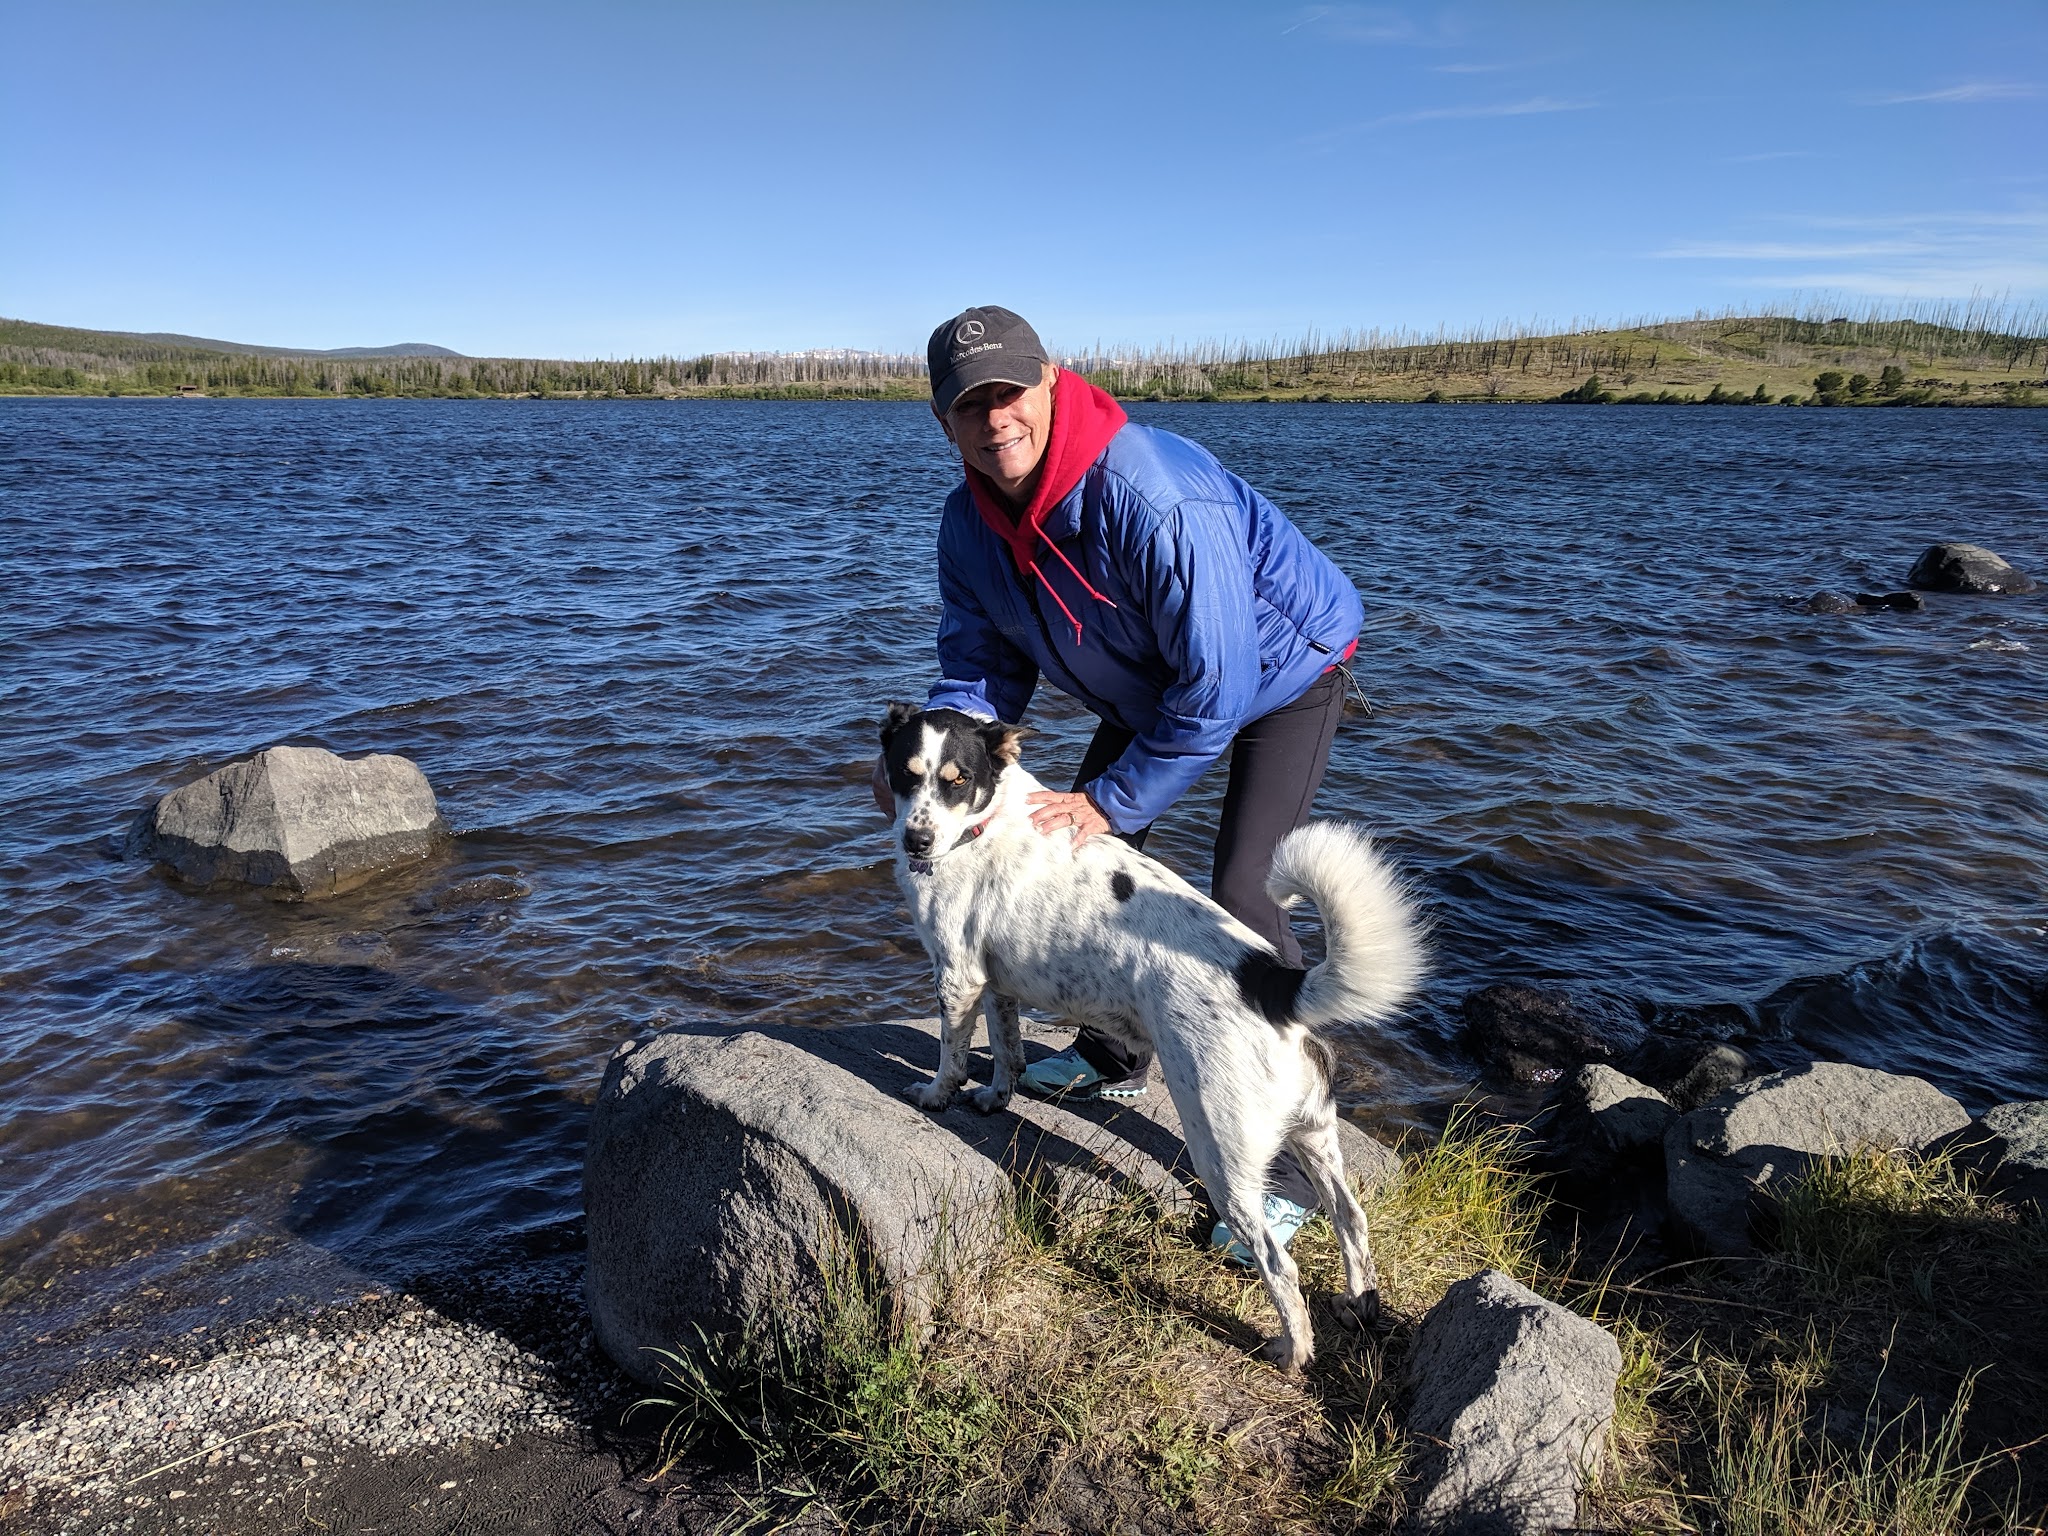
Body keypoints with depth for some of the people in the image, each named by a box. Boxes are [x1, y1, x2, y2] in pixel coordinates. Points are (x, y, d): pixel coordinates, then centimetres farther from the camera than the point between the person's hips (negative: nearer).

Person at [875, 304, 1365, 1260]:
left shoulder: (1156, 496, -38)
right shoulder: (971, 523, -14)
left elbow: (1218, 688, -34)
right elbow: (983, 664, -5)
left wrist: (1113, 800, -28)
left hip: (1281, 670, -7)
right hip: (1150, 683, 8)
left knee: (1238, 894, -19)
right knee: (1082, 852, 8)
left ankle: (1285, 1166, -6)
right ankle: (1113, 1057, 32)